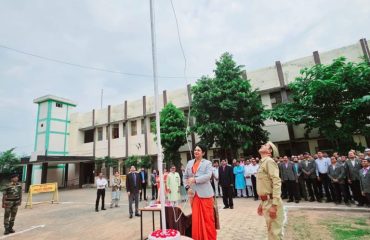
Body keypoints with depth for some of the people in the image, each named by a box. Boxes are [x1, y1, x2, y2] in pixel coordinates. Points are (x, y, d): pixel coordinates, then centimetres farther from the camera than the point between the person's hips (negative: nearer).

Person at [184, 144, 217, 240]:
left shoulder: (207, 163, -1)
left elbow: (208, 175, -15)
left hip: (205, 194, -4)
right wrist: (188, 187, 1)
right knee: (196, 218, 9)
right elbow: (185, 176, 16)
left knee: (207, 218, 2)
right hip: (194, 194, 4)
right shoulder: (190, 163, 12)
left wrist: (195, 179, -23)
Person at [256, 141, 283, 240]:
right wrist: (262, 203, 18)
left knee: (275, 232, 2)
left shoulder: (269, 161, -13)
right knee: (271, 231, 20)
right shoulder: (262, 162, 14)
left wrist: (274, 204, -26)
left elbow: (277, 183, -22)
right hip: (266, 201, 9)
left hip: (271, 201, -9)